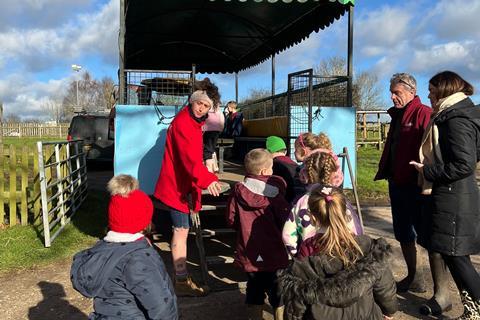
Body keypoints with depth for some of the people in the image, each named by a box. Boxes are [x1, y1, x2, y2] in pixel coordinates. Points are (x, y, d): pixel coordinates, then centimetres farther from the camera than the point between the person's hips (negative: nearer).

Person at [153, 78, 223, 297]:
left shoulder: (193, 122, 14)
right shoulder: (182, 123, -18)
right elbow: (189, 156, -32)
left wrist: (202, 179, 26)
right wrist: (206, 179, -44)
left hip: (183, 184, 10)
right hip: (176, 185, -10)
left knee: (181, 230, 16)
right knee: (181, 230, -6)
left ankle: (180, 276, 29)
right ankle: (182, 282, 2)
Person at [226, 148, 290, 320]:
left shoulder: (238, 191, -7)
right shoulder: (275, 194, -17)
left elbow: (231, 219, 1)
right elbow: (285, 222, -13)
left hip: (248, 254, 3)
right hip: (274, 255, -3)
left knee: (254, 289, 20)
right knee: (278, 292, 15)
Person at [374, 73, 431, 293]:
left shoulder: (423, 113, -13)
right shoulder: (397, 116, 15)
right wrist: (383, 172, 16)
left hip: (415, 186, -9)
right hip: (396, 183, 9)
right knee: (402, 234, 17)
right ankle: (413, 277, 33)